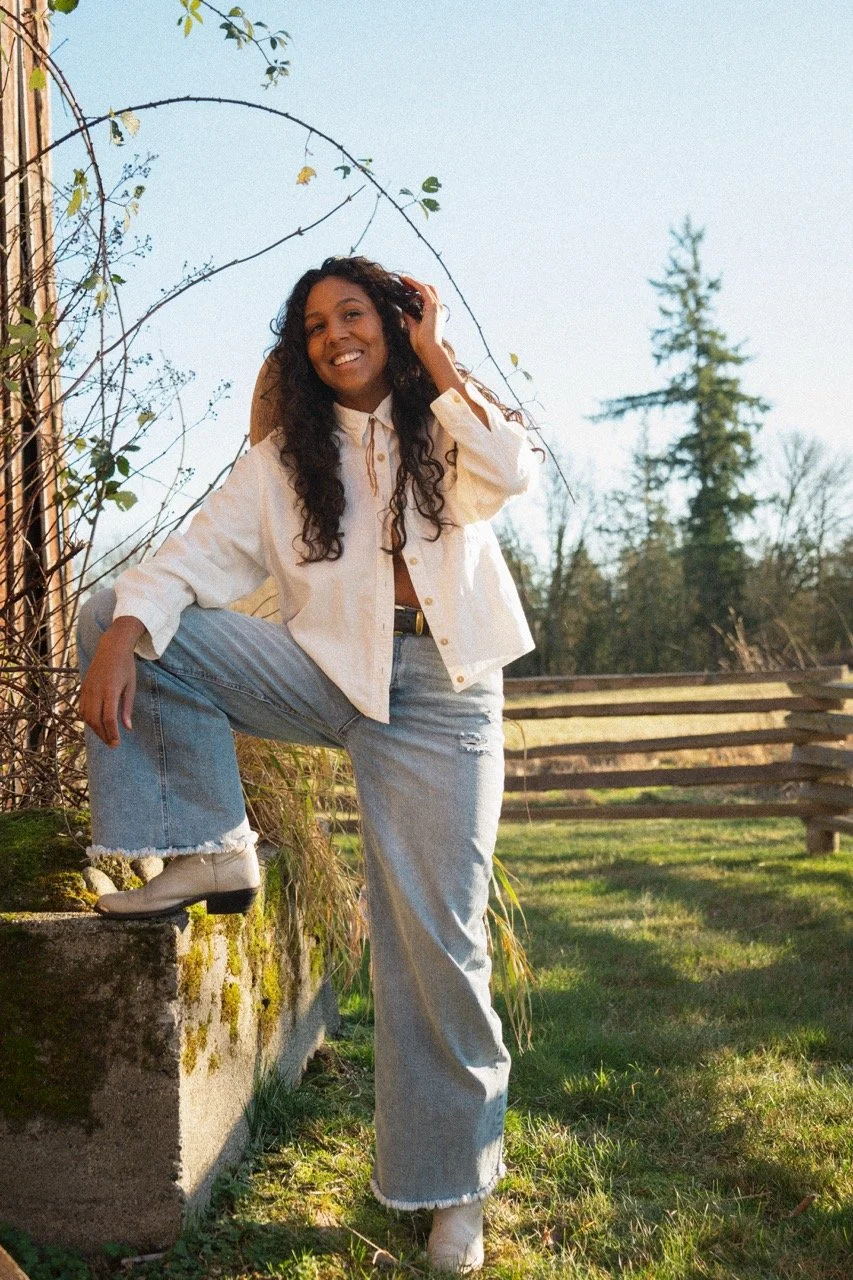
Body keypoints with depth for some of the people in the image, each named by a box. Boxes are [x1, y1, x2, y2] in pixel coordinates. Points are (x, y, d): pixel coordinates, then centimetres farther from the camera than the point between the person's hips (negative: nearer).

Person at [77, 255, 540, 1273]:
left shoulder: (444, 428, 8)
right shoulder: (286, 456, 10)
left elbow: (512, 473, -16)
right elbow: (198, 553, -3)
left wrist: (434, 356, -7)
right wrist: (123, 633, -23)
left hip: (437, 698, -2)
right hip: (328, 674, 2)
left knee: (437, 936, -6)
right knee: (119, 619, -13)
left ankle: (453, 1184, 11)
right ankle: (211, 850, -9)